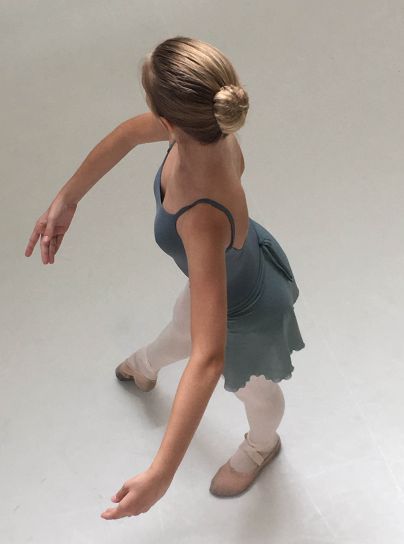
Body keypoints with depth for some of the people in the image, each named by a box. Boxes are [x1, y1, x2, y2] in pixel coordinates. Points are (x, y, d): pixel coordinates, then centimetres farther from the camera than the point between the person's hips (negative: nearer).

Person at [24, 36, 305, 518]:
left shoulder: (205, 219, -51)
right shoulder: (208, 128, -29)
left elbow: (208, 359, -52)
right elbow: (130, 134, -7)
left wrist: (161, 474, -52)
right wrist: (67, 199, -6)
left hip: (247, 314, -6)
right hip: (236, 266, 7)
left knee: (254, 391, 32)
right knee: (179, 334, 41)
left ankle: (260, 447, 70)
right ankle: (144, 368, 79)